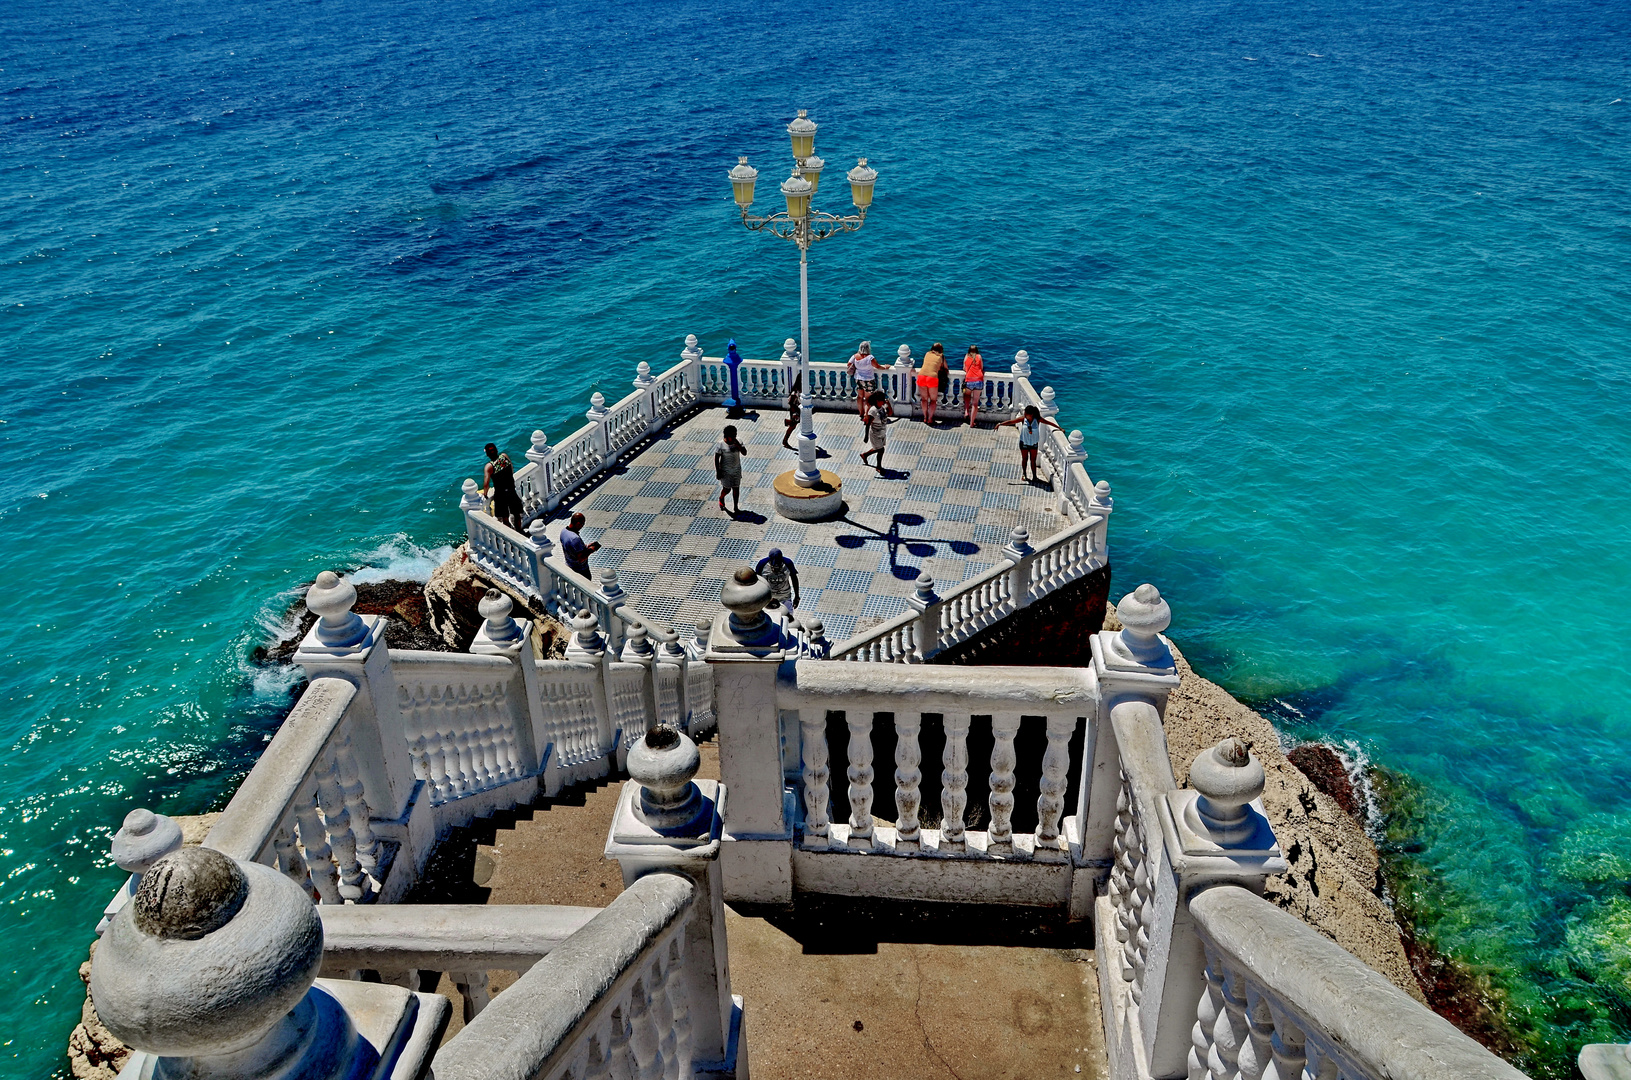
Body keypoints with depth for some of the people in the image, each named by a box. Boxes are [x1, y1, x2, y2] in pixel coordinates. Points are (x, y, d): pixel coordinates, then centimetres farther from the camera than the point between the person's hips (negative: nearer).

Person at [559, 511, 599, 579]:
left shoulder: (563, 531, -6)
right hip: (581, 570, -9)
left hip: (570, 567, 9)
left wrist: (586, 546, 4)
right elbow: (581, 558, -32)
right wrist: (591, 550, -17)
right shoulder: (575, 538, -36)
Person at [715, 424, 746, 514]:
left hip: (736, 470, 4)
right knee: (727, 489, 5)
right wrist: (717, 471, -14)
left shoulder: (737, 443, -4)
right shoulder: (720, 445, -16)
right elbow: (716, 458, -13)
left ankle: (736, 507, 17)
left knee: (736, 488, 7)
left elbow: (744, 452, -11)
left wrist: (738, 444, -23)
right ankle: (721, 498, 39)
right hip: (725, 471, -4)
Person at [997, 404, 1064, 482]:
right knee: (1024, 459, 11)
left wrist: (1059, 428, -5)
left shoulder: (1037, 419, -16)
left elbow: (1049, 423, -7)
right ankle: (1023, 474, 32)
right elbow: (1011, 421, -11)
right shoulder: (1023, 418, -16)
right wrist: (1000, 424, -13)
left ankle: (1034, 476, 15)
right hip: (1024, 442, 0)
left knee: (1033, 460, 6)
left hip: (1034, 443, 0)